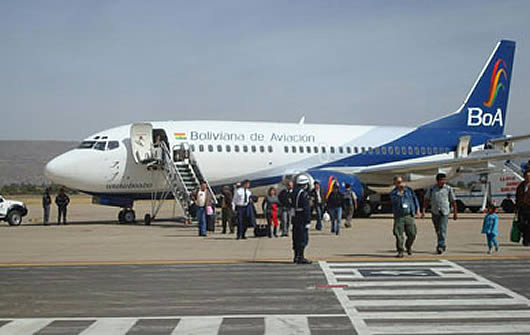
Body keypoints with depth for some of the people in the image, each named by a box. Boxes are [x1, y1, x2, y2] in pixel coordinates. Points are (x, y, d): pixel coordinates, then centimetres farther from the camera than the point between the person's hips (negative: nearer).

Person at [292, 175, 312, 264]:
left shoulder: (294, 192, 13)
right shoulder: (304, 193, -16)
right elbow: (306, 208, -19)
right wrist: (308, 221, -18)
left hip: (295, 218, 9)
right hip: (302, 219, -9)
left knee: (296, 238, 13)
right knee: (303, 238, -5)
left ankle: (296, 257, 19)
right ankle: (300, 257, -6)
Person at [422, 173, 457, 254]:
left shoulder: (448, 188, -1)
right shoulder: (432, 188, 3)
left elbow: (453, 201, 6)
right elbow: (426, 199, 6)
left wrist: (455, 213, 8)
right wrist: (423, 210, -2)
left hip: (444, 213, -3)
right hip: (435, 212, 3)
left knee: (443, 230, -15)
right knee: (438, 231, 11)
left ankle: (440, 246, -18)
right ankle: (443, 246, 28)